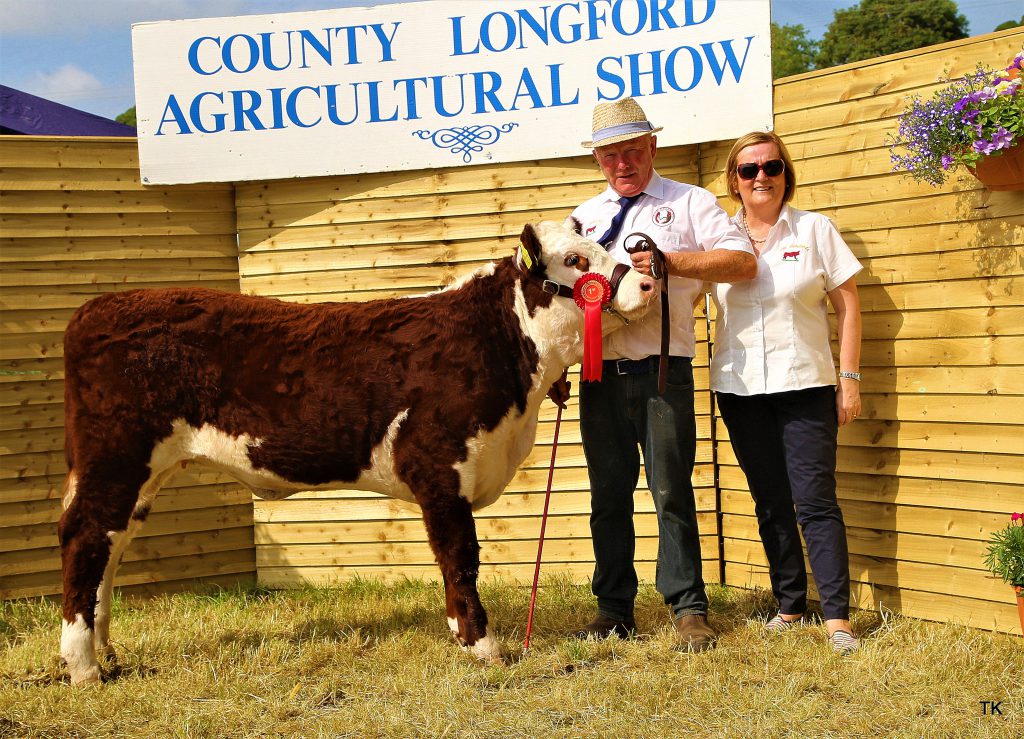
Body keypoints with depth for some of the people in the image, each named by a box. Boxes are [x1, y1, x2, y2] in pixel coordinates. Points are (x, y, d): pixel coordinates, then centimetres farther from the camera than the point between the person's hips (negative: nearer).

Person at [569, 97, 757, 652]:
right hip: (600, 372, 4)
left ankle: (687, 607, 1)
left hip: (662, 368, -4)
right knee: (608, 494, 6)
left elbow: (743, 261, -4)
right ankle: (614, 609, 13)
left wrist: (670, 261, -14)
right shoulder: (584, 217, 20)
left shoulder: (689, 203, 7)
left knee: (671, 491, -5)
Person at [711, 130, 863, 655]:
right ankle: (789, 606, 19)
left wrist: (850, 379, -3)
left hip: (805, 386, -3)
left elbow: (848, 305, 2)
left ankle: (837, 618, -8)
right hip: (740, 390, 3)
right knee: (770, 504, 9)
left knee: (815, 501, -8)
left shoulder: (814, 230, 2)